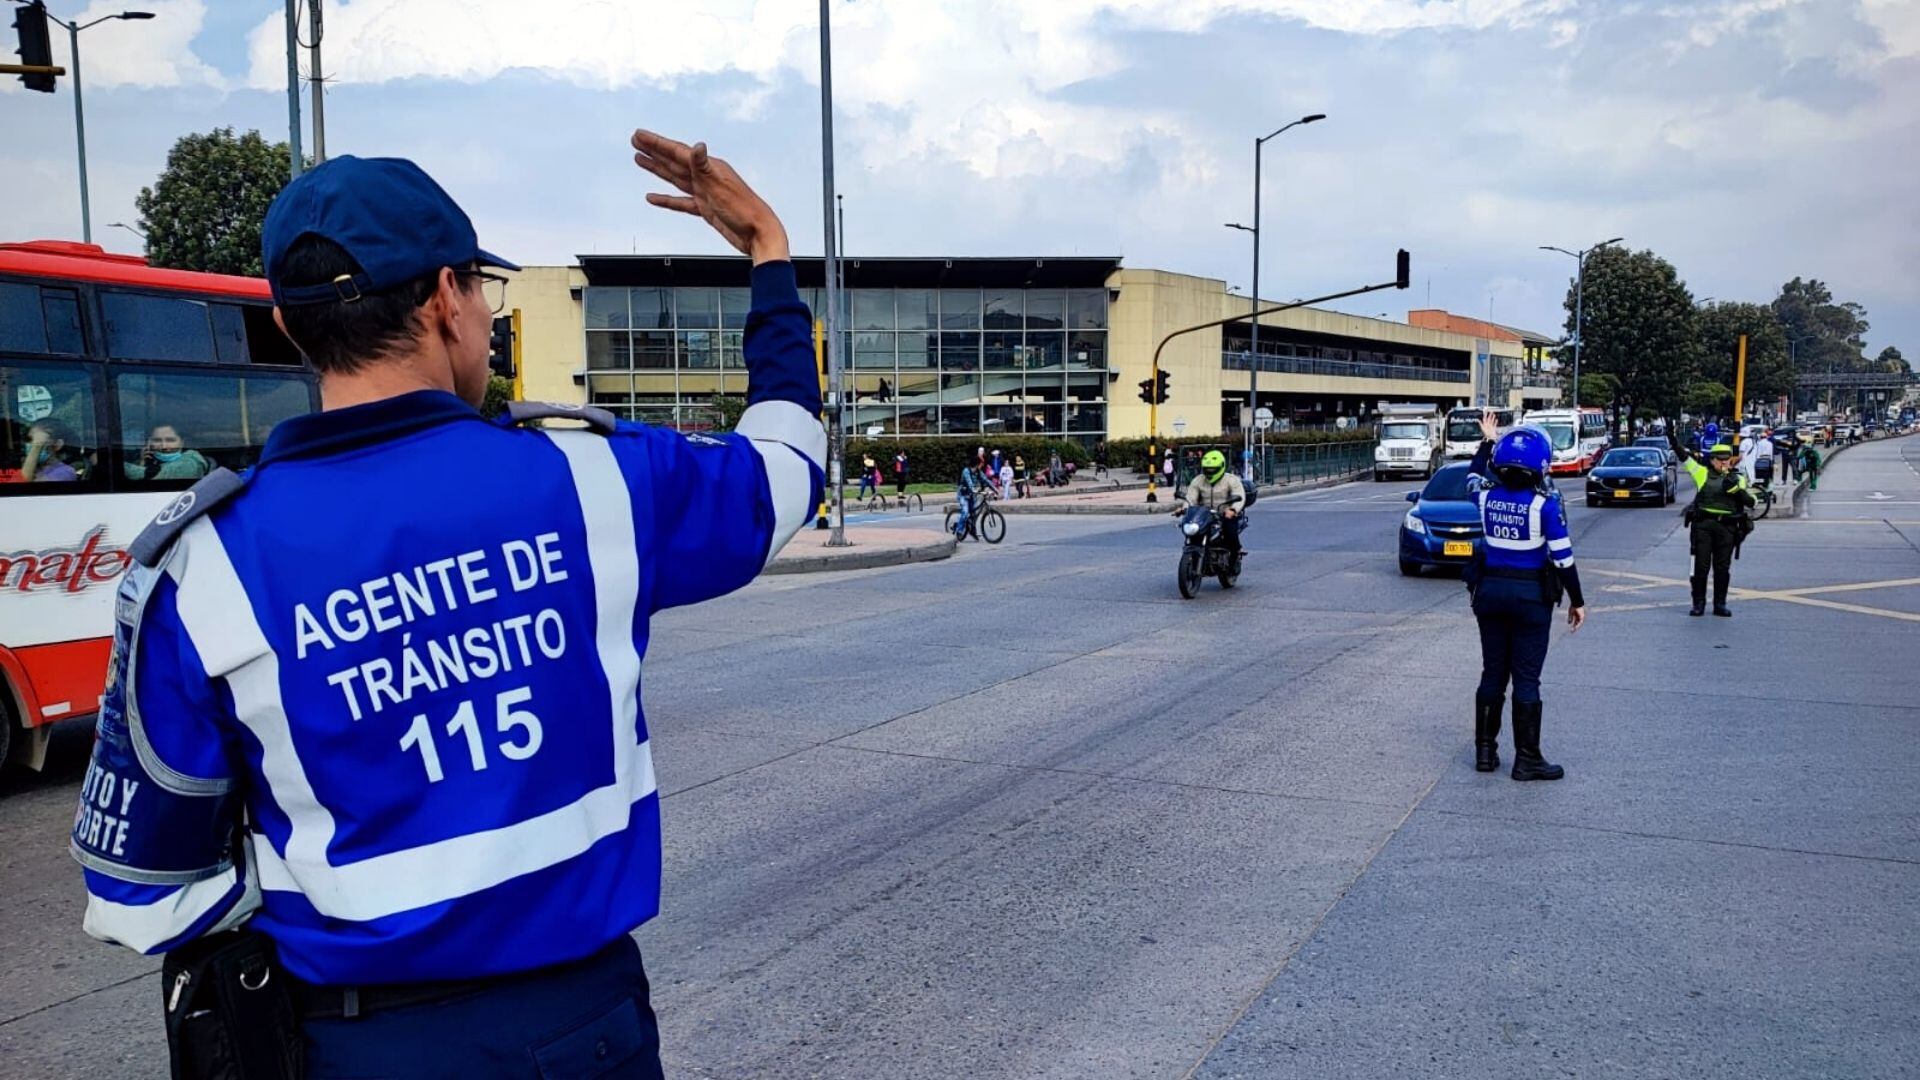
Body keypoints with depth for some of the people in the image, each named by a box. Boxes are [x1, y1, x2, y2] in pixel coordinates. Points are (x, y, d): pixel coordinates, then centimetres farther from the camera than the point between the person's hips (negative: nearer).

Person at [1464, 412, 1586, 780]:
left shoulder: (1487, 495, -3)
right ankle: (1527, 760, 9)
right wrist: (1577, 601, -1)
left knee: (1492, 674, 14)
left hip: (1489, 591, 4)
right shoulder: (1545, 502, -15)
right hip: (1531, 596, -4)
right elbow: (1562, 557, -11)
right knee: (1526, 679, 2)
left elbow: (1475, 475, 24)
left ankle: (1485, 750, 21)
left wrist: (1486, 441, 35)